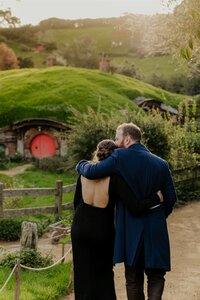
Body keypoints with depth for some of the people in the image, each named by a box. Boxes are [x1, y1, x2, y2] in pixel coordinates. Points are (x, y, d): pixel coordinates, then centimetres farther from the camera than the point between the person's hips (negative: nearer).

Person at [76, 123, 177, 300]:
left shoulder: (120, 157, -10)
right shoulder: (161, 163, 2)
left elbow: (91, 172, -15)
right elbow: (171, 198, 5)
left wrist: (81, 164, 7)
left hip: (130, 228, -2)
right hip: (155, 230, 2)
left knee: (133, 279, 12)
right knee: (156, 276, 14)